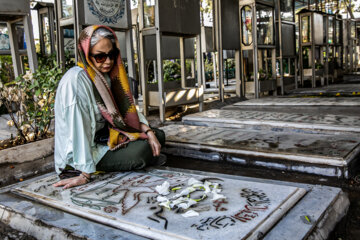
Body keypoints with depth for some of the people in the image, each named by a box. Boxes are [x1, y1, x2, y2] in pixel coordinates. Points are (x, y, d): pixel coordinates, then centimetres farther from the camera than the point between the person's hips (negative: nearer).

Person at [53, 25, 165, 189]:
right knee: (142, 150, -25)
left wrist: (148, 132, -9)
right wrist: (84, 174, -28)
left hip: (104, 136, 8)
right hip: (87, 150, -8)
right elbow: (77, 129, -28)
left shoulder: (106, 75, 2)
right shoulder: (76, 79, -24)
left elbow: (127, 108, 6)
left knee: (158, 136, 3)